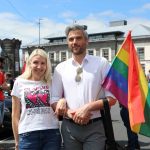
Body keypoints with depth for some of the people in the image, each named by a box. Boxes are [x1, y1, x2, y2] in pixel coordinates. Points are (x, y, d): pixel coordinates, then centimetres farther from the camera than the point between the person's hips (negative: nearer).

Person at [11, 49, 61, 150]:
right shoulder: (20, 82, 6)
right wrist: (17, 141, 7)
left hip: (52, 133, 1)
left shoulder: (52, 82, 7)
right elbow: (15, 115, 8)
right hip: (27, 134, 0)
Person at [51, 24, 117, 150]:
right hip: (69, 127, 2)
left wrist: (88, 107, -15)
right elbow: (54, 100, 7)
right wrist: (70, 113, -11)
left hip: (95, 127, -2)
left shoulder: (101, 63, 1)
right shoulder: (60, 68, 6)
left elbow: (111, 98, -2)